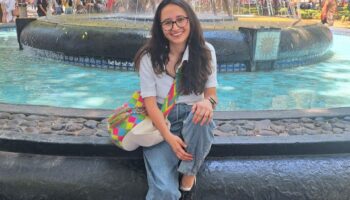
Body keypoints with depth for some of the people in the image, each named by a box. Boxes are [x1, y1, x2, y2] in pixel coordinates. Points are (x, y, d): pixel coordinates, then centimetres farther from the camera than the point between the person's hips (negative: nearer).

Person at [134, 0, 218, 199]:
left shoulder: (205, 51, -5)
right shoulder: (150, 57, -10)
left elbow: (211, 92, -3)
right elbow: (150, 102, -11)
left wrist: (208, 102, -29)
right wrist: (169, 136, -24)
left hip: (192, 117, 3)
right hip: (161, 122, -3)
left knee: (202, 119, -37)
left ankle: (189, 177, -13)